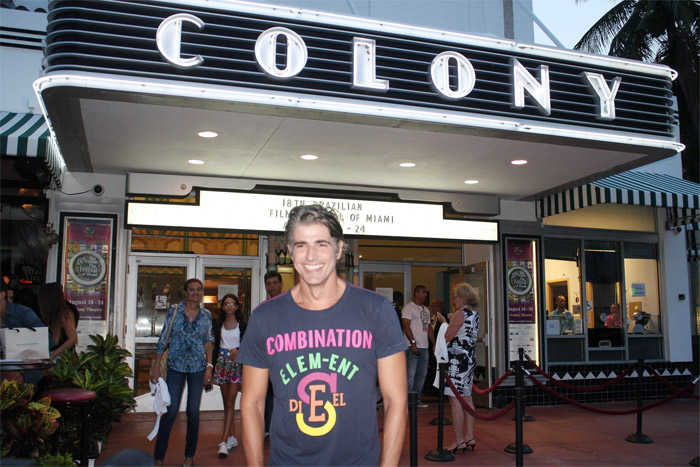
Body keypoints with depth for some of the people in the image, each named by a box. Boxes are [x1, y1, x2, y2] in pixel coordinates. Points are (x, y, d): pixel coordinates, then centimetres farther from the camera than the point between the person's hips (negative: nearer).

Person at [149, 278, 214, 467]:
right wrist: (156, 365, -4)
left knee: (193, 412, 6)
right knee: (171, 411, -3)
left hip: (198, 367, 2)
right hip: (176, 366, -2)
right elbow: (163, 338, -1)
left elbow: (208, 341, 9)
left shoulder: (206, 314, 3)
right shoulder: (174, 310, -3)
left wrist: (209, 366, 2)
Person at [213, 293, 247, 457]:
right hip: (222, 363, 4)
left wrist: (238, 350, -19)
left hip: (236, 364, -4)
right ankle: (232, 438, 17)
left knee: (230, 403, -9)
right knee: (226, 403, 8)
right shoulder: (219, 325, 11)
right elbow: (216, 347, 12)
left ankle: (224, 441, -13)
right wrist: (213, 368, 9)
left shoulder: (241, 325, 1)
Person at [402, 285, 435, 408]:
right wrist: (413, 342, -20)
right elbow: (406, 326, -14)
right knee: (410, 374, -7)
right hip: (413, 346, -8)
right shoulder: (409, 308, -6)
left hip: (424, 347, 8)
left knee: (422, 374, 11)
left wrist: (434, 344, 16)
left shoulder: (426, 310, 19)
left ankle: (417, 399, 19)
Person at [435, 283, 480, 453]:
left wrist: (444, 322, 0)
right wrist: (450, 322, 18)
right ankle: (469, 437, 21)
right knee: (467, 398, 14)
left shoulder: (460, 314, -14)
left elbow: (447, 337, -15)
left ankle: (459, 441, -2)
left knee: (455, 399, -5)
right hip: (470, 358, 10)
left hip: (457, 359, -10)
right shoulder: (474, 314, 13)